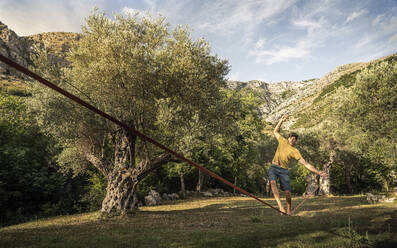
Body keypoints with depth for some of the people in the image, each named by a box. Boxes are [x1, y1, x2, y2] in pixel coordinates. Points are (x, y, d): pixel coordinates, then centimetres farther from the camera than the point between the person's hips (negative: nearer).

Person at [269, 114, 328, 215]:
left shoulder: (295, 151, 0)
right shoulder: (282, 141, 7)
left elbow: (306, 164, -3)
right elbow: (275, 131, 20)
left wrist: (317, 172, -11)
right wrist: (282, 120, 12)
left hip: (284, 170, 0)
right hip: (274, 168, 0)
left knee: (287, 192, -4)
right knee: (273, 182, -28)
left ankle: (288, 210, 21)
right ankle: (280, 206, -35)